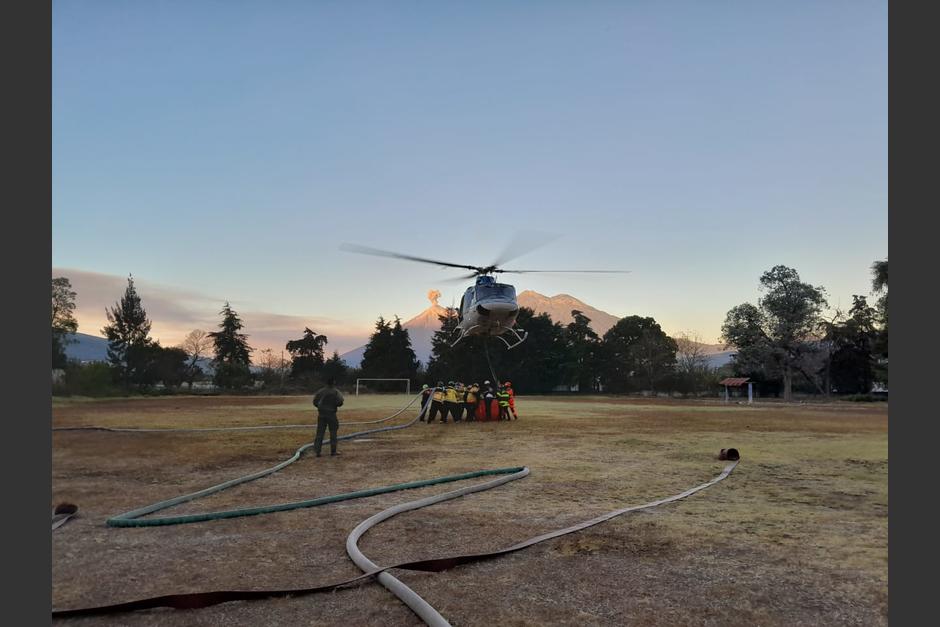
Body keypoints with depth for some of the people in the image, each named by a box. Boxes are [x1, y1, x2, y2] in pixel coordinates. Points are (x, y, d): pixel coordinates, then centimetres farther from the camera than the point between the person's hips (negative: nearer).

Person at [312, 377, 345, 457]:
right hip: (331, 414, -3)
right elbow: (339, 402, -16)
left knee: (320, 432, 5)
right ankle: (333, 451, 12)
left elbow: (315, 402, 5)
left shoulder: (320, 391, 5)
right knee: (333, 432, 9)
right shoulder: (336, 392, -7)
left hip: (321, 414, 3)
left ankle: (317, 451, -1)